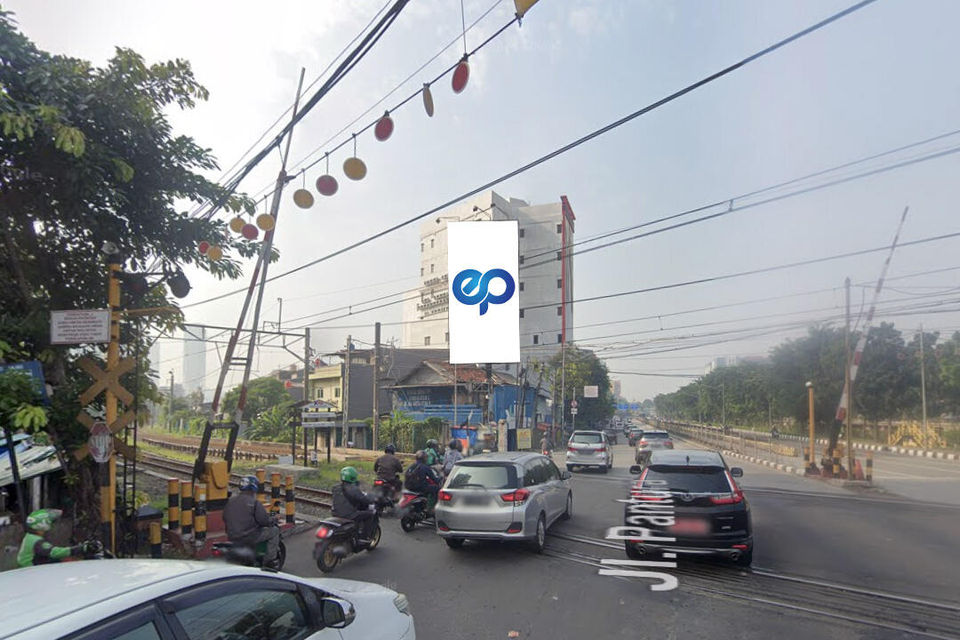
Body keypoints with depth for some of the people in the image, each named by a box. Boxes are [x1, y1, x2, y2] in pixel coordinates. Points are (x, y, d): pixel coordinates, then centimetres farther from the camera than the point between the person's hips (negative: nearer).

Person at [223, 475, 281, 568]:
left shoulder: (230, 500, 7)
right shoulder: (255, 503, -14)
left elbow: (224, 518, 16)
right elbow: (264, 520, -14)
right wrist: (273, 521, 7)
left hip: (232, 538, 8)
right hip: (249, 538, -7)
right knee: (274, 530, 8)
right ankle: (269, 560, 2)